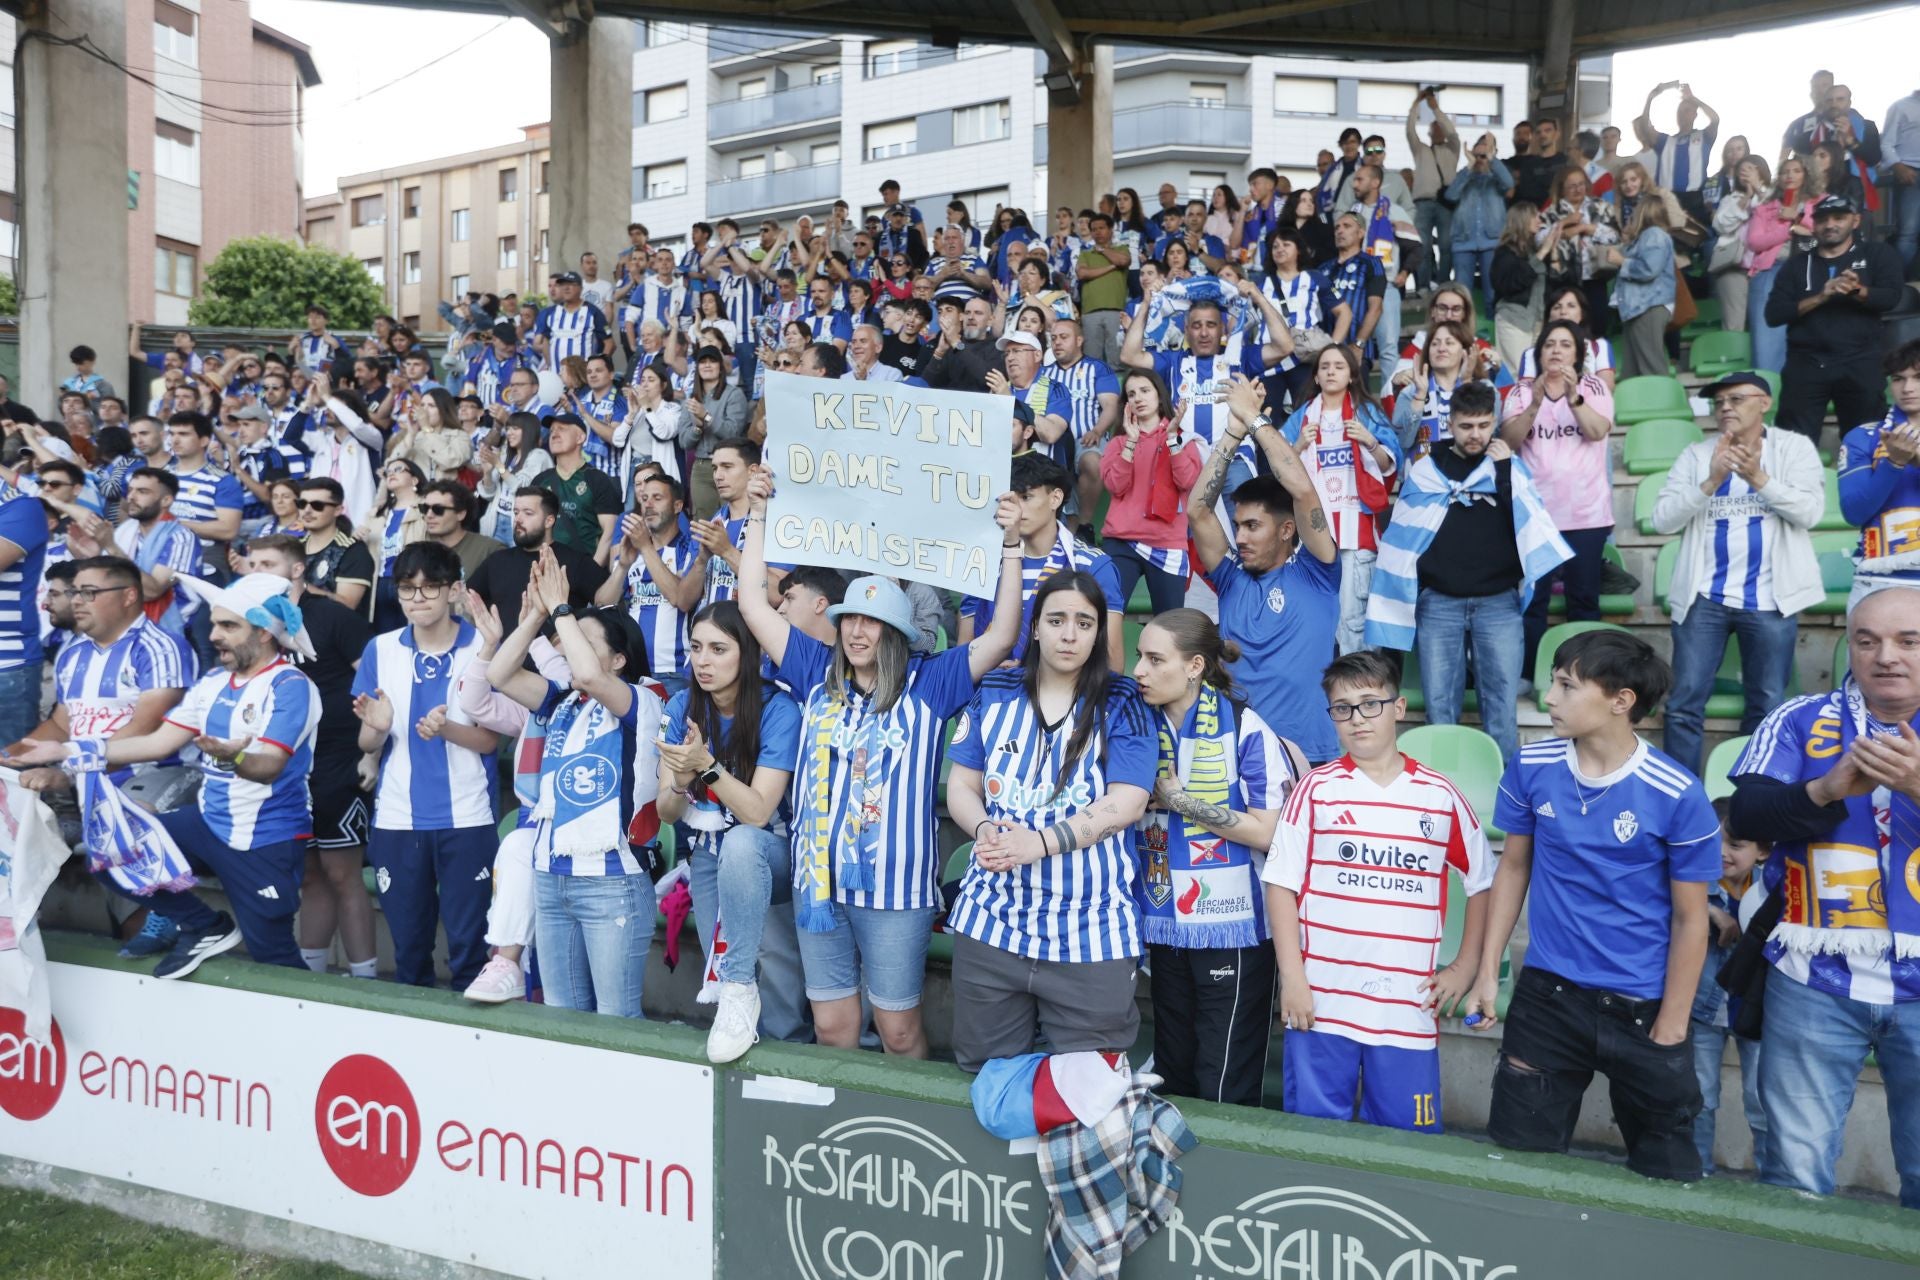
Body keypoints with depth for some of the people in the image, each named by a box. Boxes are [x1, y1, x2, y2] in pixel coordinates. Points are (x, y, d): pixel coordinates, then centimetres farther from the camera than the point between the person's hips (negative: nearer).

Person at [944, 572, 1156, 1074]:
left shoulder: (1121, 703, -1)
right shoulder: (994, 693, 8)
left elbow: (1127, 803, -11)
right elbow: (961, 786, 9)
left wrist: (1041, 841, -22)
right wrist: (984, 829, -14)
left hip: (1091, 932, -2)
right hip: (991, 920, 3)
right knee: (985, 1074, 15)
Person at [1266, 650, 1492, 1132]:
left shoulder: (1440, 796, 5)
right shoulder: (1316, 789, 1)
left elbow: (1482, 881, 14)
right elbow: (1281, 884, 0)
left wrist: (1464, 967, 7)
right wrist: (1291, 977, -5)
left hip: (1409, 1008, 1)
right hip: (1322, 1002, -1)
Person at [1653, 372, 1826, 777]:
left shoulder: (1795, 447, 5)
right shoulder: (1696, 454, 6)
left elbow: (1811, 512, -8)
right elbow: (1662, 519, -2)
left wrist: (1759, 478, -22)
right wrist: (1712, 481, -16)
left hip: (1770, 599, 0)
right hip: (1703, 597, 1)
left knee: (1768, 708, 8)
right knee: (1684, 704, -1)